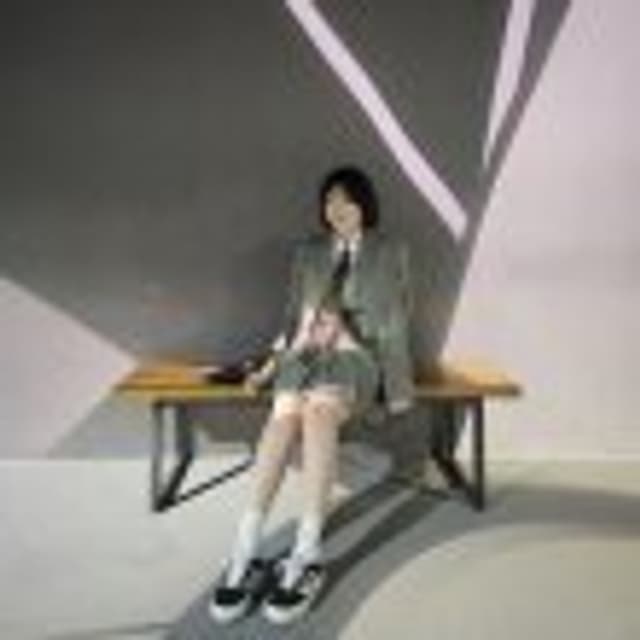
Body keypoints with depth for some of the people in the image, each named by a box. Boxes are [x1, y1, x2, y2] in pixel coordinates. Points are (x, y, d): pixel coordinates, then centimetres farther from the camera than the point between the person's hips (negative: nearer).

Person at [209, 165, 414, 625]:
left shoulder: (390, 252, 14)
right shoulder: (308, 253, 22)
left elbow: (396, 318, 8)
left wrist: (397, 384, -4)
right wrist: (274, 360, 7)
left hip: (357, 356, -2)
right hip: (304, 352, 2)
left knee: (318, 410, -38)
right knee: (285, 413, -34)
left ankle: (306, 556, -39)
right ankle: (244, 556, -38)